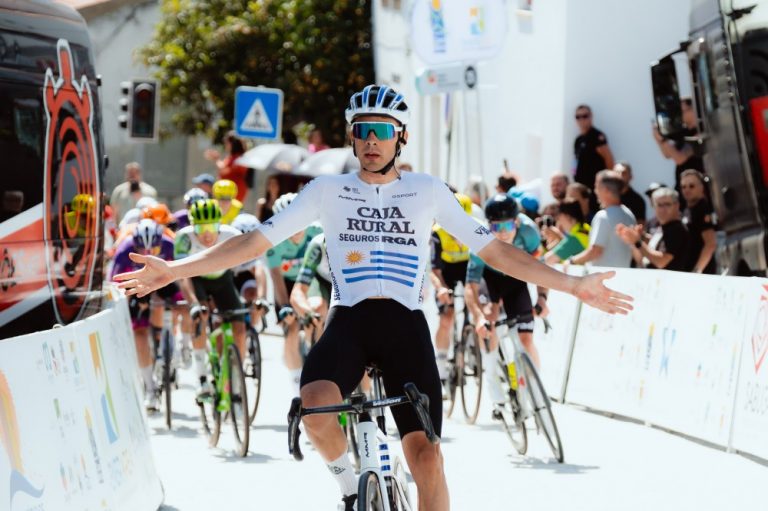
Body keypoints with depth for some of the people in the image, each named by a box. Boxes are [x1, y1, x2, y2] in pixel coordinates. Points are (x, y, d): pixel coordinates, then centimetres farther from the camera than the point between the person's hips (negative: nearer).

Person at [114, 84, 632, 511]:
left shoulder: (428, 191, 9)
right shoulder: (327, 191, 8)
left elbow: (495, 251, 9)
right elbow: (255, 242, 5)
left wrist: (574, 285, 1)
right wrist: (174, 270, -4)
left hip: (407, 327, 1)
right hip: (349, 323, 0)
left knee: (425, 452, -13)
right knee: (316, 403, -32)